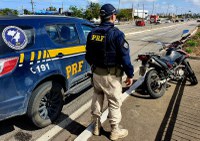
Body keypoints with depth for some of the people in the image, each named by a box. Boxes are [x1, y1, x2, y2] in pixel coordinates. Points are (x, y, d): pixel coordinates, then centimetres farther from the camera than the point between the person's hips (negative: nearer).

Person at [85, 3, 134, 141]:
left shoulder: (92, 33, 4)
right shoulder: (117, 34, -16)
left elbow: (88, 55, 12)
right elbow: (125, 57, -16)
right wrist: (130, 74, -6)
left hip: (96, 73, 6)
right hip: (111, 75, -6)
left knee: (97, 99, 21)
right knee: (114, 103, 10)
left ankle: (97, 126, 36)